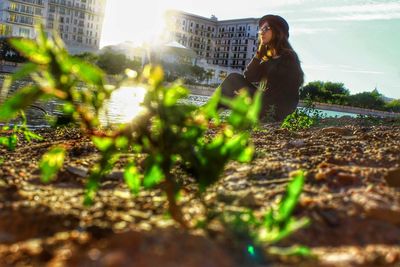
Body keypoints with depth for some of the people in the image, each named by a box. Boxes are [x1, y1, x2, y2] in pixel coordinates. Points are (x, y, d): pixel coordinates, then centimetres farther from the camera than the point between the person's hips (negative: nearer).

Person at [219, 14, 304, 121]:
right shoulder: (268, 56, 15)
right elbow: (248, 77, 6)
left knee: (233, 80, -9)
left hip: (272, 111, -8)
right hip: (265, 106, 8)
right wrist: (259, 53, -2)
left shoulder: (288, 57, -9)